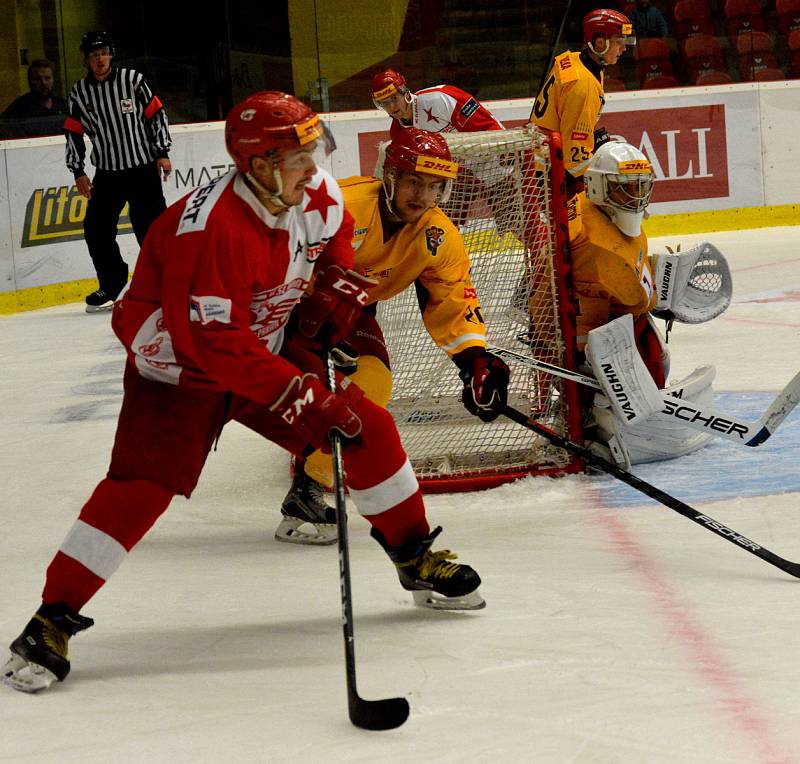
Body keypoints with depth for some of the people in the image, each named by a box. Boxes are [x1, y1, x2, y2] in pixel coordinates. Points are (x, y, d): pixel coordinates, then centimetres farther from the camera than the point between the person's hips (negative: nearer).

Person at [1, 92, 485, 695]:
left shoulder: (315, 195, -10)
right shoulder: (209, 227, -34)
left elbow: (336, 238, 16)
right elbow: (211, 340, -35)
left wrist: (336, 288, -2)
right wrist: (297, 395, -34)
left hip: (268, 349, 7)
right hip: (178, 367, -7)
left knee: (367, 428, 1)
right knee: (140, 486, -20)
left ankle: (416, 557, 22)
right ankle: (52, 620, -13)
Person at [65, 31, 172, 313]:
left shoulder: (133, 79, -6)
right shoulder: (79, 92, 2)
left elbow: (156, 114, -1)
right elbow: (74, 132, 7)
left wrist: (162, 153, -4)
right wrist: (78, 171, 2)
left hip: (143, 168, -3)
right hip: (106, 173, 3)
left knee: (150, 226, -6)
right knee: (96, 229, -1)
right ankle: (112, 285, 14)